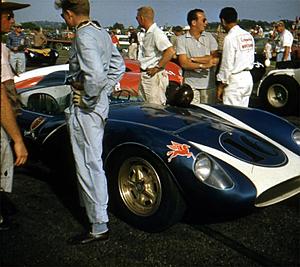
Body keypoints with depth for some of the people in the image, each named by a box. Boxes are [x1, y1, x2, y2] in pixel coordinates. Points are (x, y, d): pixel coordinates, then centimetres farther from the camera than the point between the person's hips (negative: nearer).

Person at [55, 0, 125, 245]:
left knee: (89, 166, -2)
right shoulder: (102, 32, 10)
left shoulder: (83, 36, -19)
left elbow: (95, 75, -32)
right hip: (101, 105, 10)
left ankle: (99, 227, 7)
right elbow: (119, 66, 17)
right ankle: (91, 205, 43)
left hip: (85, 110, -10)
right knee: (91, 162, 24)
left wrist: (88, 100, -17)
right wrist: (104, 91, 12)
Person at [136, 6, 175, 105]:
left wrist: (156, 68, -22)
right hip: (145, 76, 10)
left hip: (154, 77, -10)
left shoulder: (156, 33, -17)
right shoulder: (148, 33, 14)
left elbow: (170, 51, -28)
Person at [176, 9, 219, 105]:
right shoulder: (182, 39, 1)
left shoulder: (209, 37, 8)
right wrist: (203, 65, -15)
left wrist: (193, 59, -8)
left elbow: (216, 59, -4)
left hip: (209, 83, 2)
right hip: (191, 84, -2)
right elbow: (184, 63, -8)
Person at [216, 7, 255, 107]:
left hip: (235, 81, -8)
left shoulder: (230, 38, -15)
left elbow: (227, 65, -16)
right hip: (248, 77, 8)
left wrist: (221, 86, -10)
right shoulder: (248, 35, 10)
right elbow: (251, 59, 14)